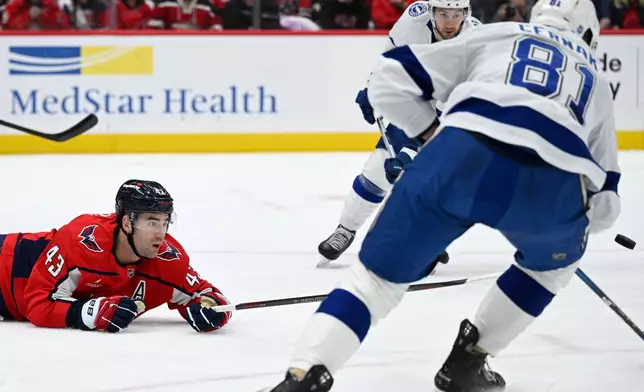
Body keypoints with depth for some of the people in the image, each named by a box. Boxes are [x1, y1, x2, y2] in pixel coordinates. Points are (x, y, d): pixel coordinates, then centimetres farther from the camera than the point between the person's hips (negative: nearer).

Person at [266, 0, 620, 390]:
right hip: (550, 181, 1)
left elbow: (391, 79, 22)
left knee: (382, 271, 12)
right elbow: (604, 200, 36)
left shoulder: (492, 35, 32)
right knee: (554, 262, 35)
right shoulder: (595, 75, 36)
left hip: (464, 157, 0)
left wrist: (434, 137, 33)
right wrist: (572, 222, 56)